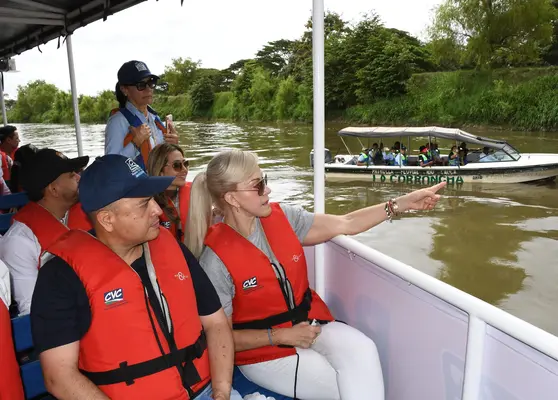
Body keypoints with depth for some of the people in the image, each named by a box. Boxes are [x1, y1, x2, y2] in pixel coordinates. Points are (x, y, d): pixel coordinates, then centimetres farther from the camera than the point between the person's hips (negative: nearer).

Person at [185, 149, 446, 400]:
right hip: (264, 350, -4)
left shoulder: (282, 217, -7)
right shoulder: (216, 258, -20)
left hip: (309, 323, 5)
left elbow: (346, 225, -2)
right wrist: (282, 336, -18)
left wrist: (402, 203, -8)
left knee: (362, 351, -22)